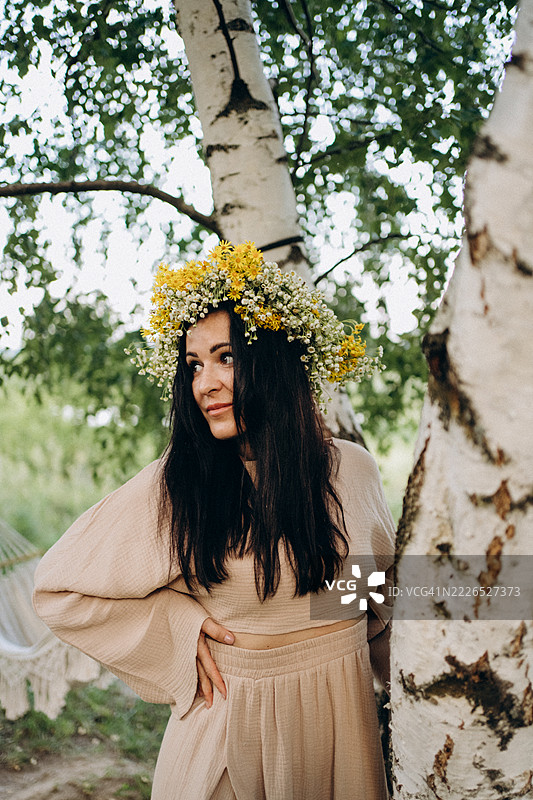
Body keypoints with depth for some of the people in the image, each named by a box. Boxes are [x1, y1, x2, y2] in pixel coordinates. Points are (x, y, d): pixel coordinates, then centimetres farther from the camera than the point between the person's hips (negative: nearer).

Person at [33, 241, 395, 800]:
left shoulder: (352, 470, -5)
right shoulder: (174, 484, -14)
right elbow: (57, 587, -6)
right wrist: (180, 623, -11)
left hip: (342, 717, 3)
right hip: (230, 725, -2)